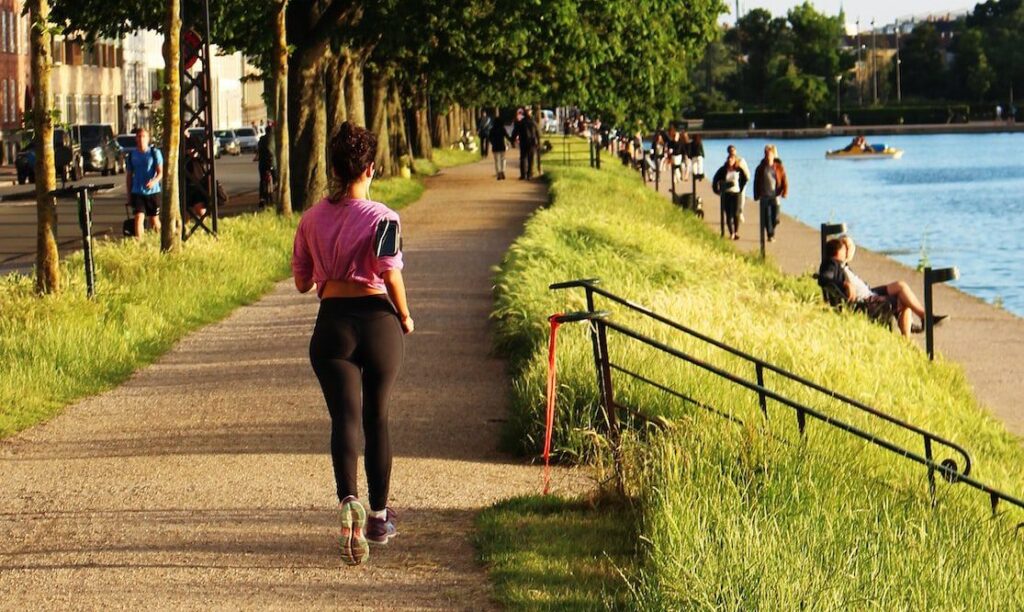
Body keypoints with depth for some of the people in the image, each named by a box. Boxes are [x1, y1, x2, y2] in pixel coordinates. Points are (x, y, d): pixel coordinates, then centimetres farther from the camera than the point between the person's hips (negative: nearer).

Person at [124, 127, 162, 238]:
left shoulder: (155, 153, -1)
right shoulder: (132, 154, 6)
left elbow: (160, 172, -6)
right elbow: (129, 175, 13)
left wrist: (154, 181, -26)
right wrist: (129, 193, 10)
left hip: (153, 191, -1)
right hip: (137, 192, 1)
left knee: (154, 220, 8)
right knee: (139, 217, -14)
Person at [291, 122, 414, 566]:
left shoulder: (312, 219, 5)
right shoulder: (382, 218, -6)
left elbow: (302, 282, 11)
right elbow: (391, 273, -17)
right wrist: (404, 317, -2)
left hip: (332, 324, 1)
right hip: (378, 320, -1)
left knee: (345, 417, -6)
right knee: (376, 418, 13)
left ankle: (349, 501, -32)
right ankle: (379, 517, 23)